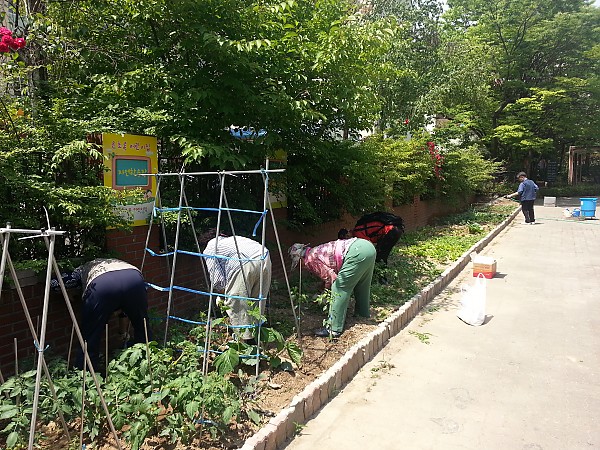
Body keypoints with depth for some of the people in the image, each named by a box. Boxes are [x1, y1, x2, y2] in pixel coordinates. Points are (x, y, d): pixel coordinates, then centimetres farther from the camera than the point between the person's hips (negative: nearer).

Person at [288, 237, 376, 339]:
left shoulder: (310, 259, 2)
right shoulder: (318, 251, 28)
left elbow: (331, 277, -1)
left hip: (357, 253, -10)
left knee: (339, 289, -2)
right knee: (361, 286, 28)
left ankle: (334, 329, 2)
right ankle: (365, 314, 46)